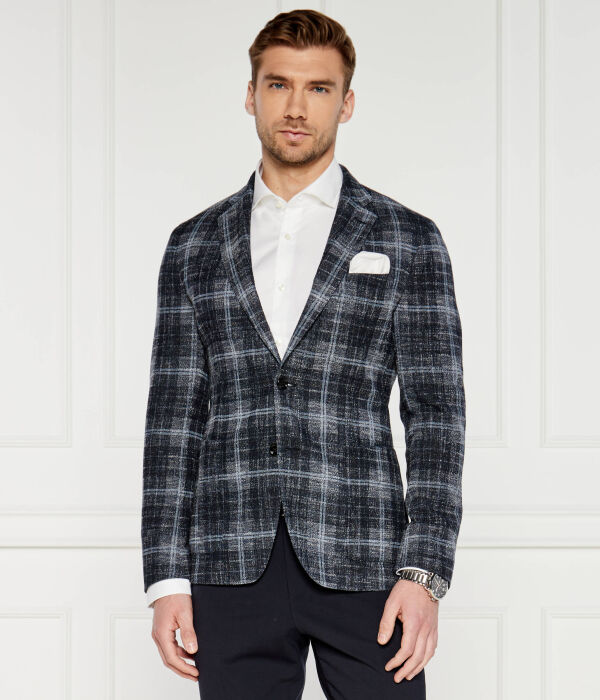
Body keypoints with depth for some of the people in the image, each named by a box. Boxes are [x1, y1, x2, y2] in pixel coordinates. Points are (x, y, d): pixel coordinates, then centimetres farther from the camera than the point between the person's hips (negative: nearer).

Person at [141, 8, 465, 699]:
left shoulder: (407, 239, 6)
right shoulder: (196, 246, 12)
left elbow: (435, 410, 1)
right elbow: (174, 416, 9)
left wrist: (424, 573, -9)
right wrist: (167, 578, 2)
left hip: (361, 564, -1)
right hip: (233, 565, 2)